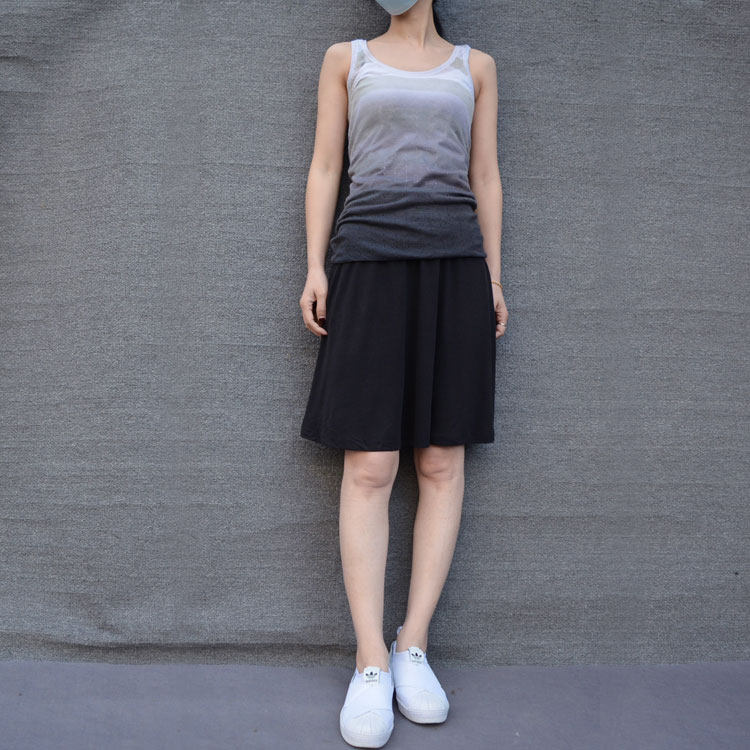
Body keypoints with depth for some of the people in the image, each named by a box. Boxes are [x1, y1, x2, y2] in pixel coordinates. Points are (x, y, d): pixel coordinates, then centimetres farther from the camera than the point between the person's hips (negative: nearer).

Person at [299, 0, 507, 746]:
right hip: (370, 262, -1)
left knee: (441, 462, -2)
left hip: (454, 265, 2)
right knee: (369, 468, -8)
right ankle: (370, 662, -4)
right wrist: (315, 267, -3)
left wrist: (493, 278, 5)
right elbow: (324, 170, 10)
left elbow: (485, 178, 14)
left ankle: (413, 646, 6)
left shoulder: (476, 66, 18)